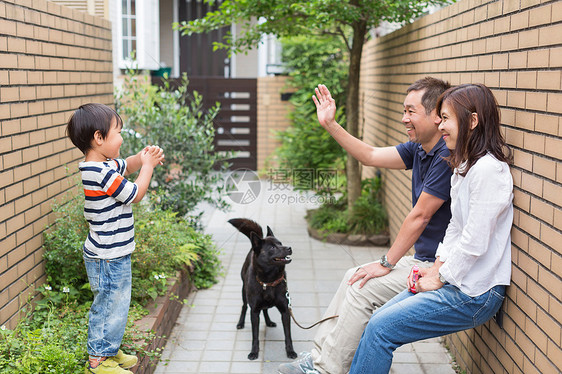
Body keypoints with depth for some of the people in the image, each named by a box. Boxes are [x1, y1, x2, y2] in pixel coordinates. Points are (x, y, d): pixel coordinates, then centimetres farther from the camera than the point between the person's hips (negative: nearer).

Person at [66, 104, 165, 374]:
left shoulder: (104, 166, 4)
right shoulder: (103, 173, -26)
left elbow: (125, 166, 23)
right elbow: (136, 194, -17)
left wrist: (143, 157, 2)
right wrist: (148, 165, -5)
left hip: (111, 253, 10)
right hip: (108, 259, -10)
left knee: (113, 305, 22)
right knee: (110, 306, 4)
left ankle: (108, 351, 36)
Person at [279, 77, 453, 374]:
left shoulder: (447, 156, -24)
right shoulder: (420, 149, 6)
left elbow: (419, 216, -22)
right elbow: (370, 156, 13)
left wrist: (387, 263, -14)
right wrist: (330, 124, 7)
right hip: (423, 259, 10)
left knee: (364, 288, -13)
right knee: (353, 278, 9)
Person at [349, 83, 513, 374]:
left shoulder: (488, 170, -20)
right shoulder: (465, 166, 12)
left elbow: (474, 243, -22)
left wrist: (439, 279, -11)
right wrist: (436, 268, 6)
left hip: (475, 294, -9)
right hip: (454, 279, 9)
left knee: (380, 328, -11)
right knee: (378, 321, 4)